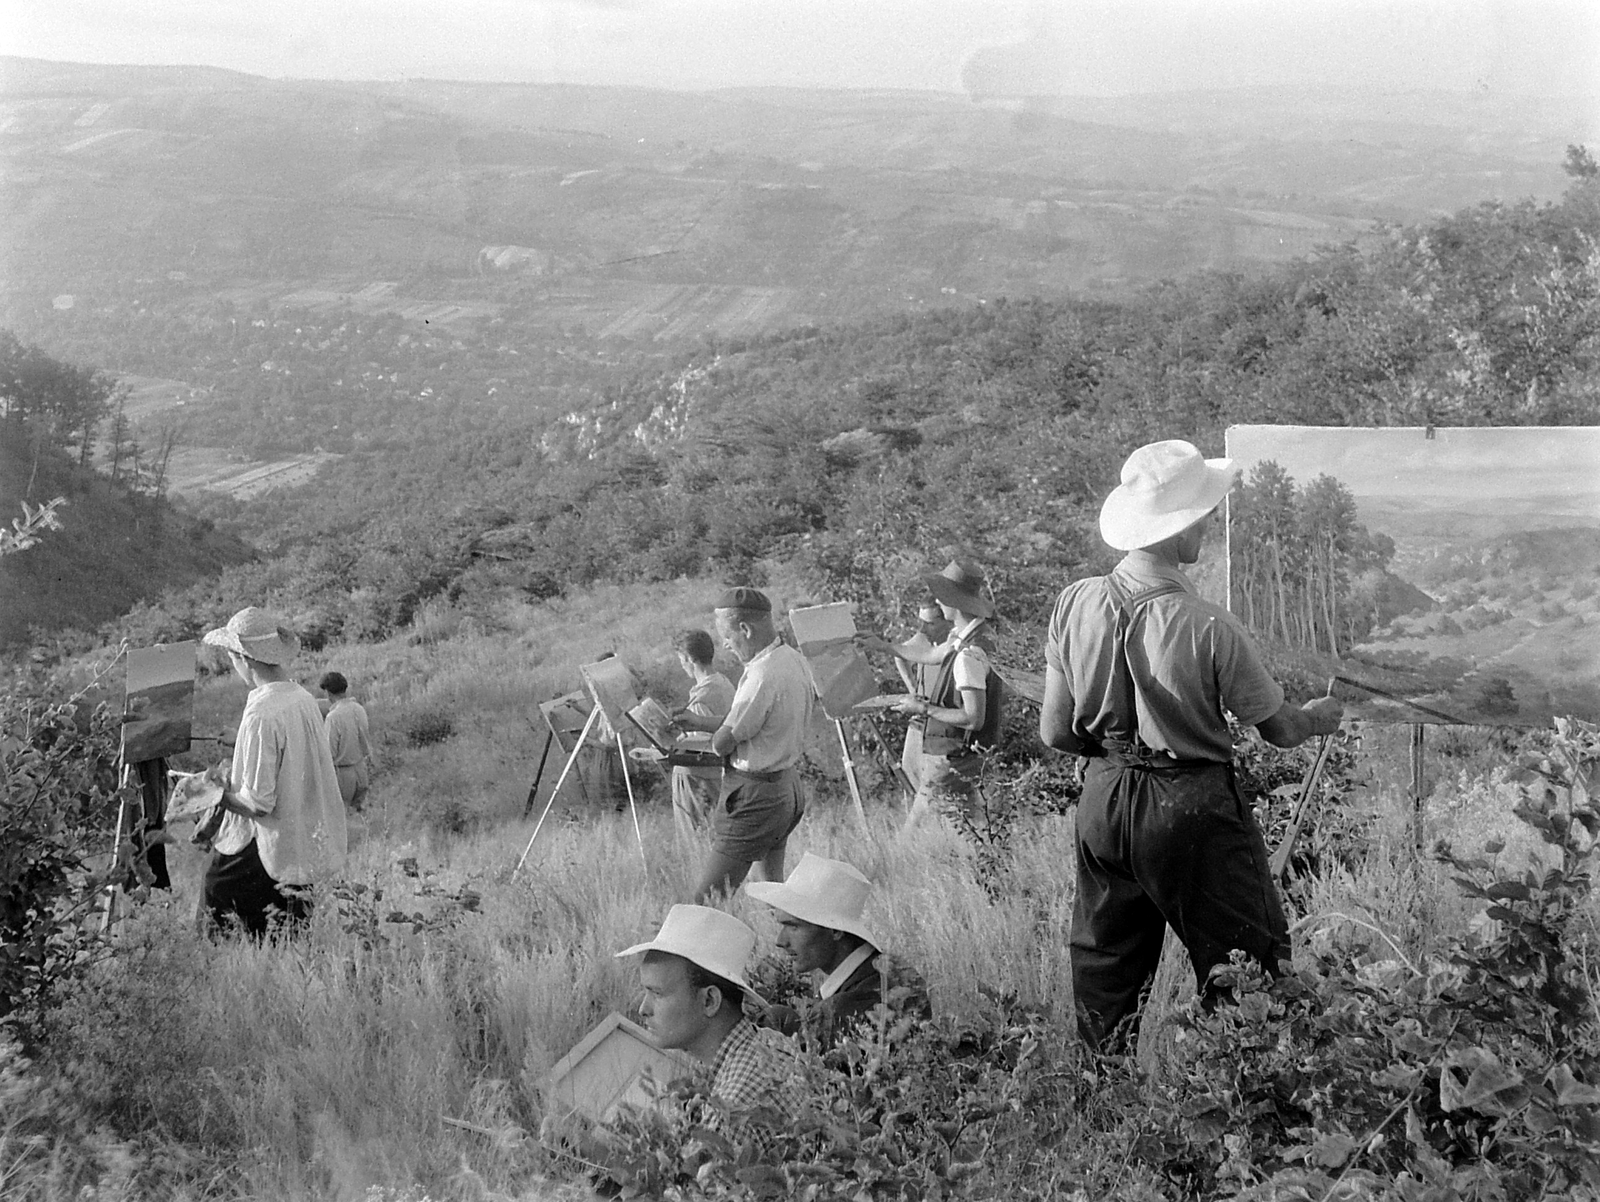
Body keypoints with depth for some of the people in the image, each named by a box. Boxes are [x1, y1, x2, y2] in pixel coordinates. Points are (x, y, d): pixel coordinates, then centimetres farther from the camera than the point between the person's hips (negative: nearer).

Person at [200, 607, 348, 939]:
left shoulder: (260, 715, -22)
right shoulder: (304, 699, 3)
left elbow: (258, 803, -21)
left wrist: (219, 791, -3)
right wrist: (234, 776, 18)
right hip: (307, 846, 8)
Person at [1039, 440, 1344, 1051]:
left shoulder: (1077, 603, -9)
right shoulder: (1208, 628, -22)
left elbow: (1056, 732, -1)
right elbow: (1279, 728, -6)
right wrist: (1321, 717, 16)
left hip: (1104, 801, 5)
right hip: (1191, 811, -5)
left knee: (1105, 973, 19)